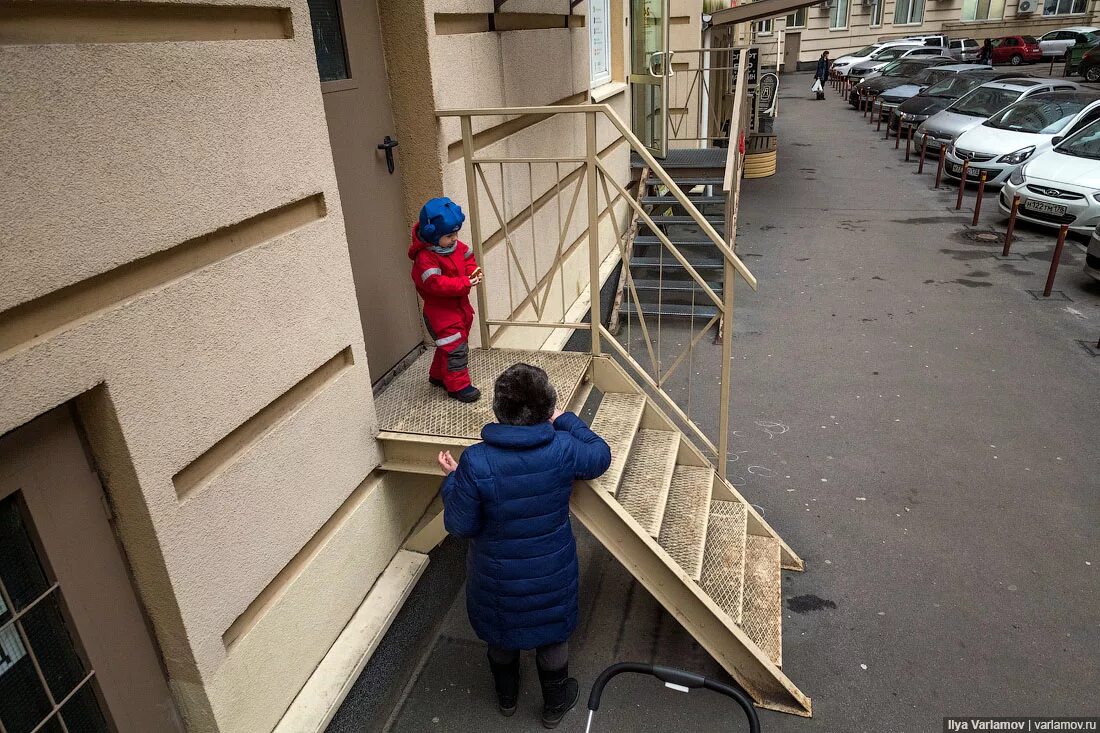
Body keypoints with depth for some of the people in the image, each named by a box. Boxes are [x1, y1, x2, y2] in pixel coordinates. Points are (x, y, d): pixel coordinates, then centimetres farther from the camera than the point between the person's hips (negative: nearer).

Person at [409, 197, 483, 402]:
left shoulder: (456, 246, 1)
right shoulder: (425, 258, -26)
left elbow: (468, 258, 16)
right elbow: (436, 283, -33)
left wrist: (473, 271, -7)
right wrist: (465, 283, -33)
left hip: (460, 306, 9)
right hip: (441, 312, -9)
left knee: (449, 344, 21)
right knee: (455, 347, -6)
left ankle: (438, 375, 38)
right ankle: (458, 385, 6)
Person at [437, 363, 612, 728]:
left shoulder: (475, 462, -28)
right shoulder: (563, 449, -23)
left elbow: (460, 525, -17)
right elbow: (601, 455, -1)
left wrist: (451, 480, -2)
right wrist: (567, 421, 7)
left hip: (498, 575, 0)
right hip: (551, 571, 1)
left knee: (501, 633, 29)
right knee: (552, 633, 27)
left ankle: (506, 697, 54)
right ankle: (555, 705, 49)